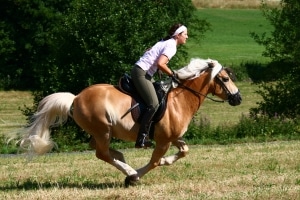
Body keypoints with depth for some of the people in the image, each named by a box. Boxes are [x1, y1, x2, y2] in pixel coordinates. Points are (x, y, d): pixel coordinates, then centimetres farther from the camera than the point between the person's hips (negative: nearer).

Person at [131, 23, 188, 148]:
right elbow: (160, 64, -25)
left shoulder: (166, 42, 17)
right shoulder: (172, 47, -13)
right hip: (141, 73, -11)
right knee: (153, 105, -18)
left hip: (143, 72, 11)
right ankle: (141, 138, -22)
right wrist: (173, 74, -12)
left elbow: (149, 52, 24)